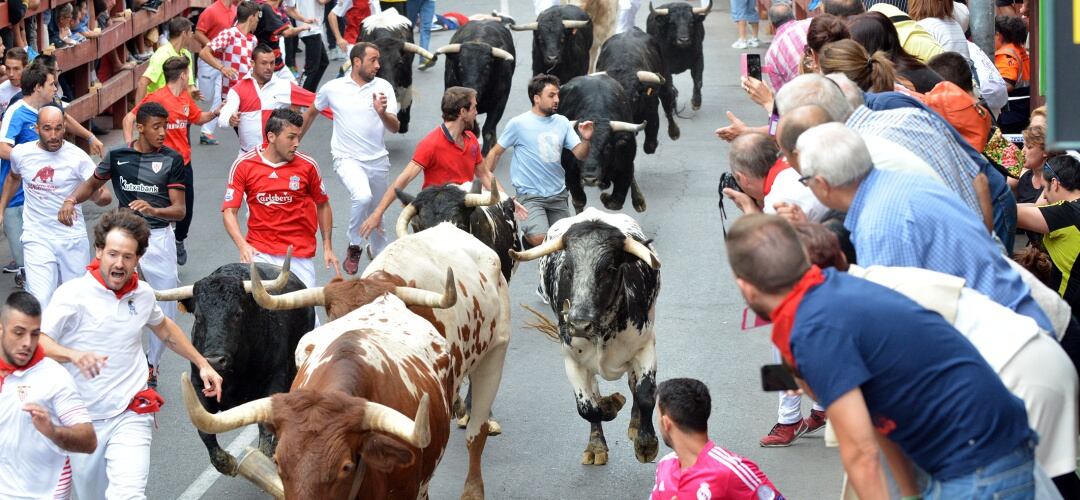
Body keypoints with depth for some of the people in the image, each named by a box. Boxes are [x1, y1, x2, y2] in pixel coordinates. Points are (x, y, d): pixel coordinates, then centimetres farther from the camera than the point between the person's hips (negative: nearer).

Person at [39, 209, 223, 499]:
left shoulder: (143, 294, 6)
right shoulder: (73, 294, -10)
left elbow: (163, 327, 28)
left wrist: (202, 364, 27)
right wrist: (73, 355, -38)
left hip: (130, 418, 1)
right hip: (82, 419, -1)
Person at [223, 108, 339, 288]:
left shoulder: (308, 165, -1)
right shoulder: (243, 165, -3)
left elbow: (322, 205, 12)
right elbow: (229, 211, -4)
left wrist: (327, 247, 9)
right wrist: (243, 245, -20)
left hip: (299, 255, 1)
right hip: (259, 252, -1)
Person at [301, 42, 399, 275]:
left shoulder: (383, 87, -3)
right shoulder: (333, 88, -4)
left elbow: (395, 128, -7)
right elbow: (311, 113, 15)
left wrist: (382, 113, -28)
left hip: (378, 160, 3)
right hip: (347, 158, -3)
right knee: (363, 196, -30)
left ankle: (377, 250, 44)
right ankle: (354, 247, -10)